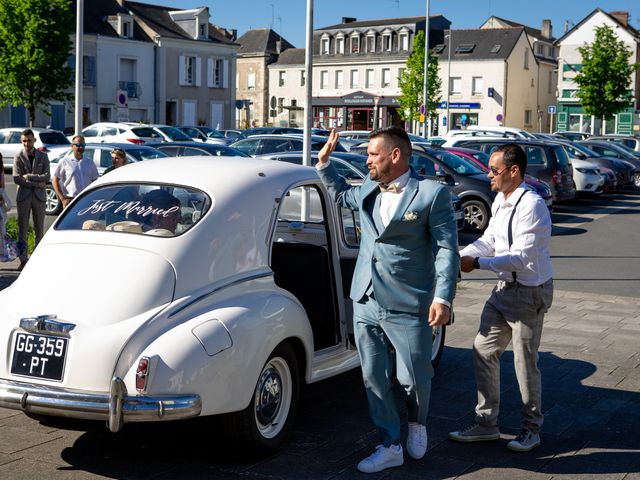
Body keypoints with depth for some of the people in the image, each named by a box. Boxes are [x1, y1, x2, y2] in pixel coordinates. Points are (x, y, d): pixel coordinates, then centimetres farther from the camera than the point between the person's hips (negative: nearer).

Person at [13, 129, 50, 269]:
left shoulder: (43, 156, 6)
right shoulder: (18, 157, 1)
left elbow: (47, 176, -5)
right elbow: (16, 179, -9)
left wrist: (29, 176, -12)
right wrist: (37, 183, -11)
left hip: (39, 196, 1)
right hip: (23, 196, -1)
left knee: (39, 229, 5)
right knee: (22, 229, 0)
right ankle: (23, 260, 4)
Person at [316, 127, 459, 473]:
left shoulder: (432, 194, -8)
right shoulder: (368, 190, 10)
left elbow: (447, 249, -9)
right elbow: (339, 194, 32)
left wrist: (443, 297, -18)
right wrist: (324, 162, 17)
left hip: (407, 307, -5)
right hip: (366, 302, 6)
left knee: (413, 378, 6)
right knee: (374, 378, 9)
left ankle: (417, 422, 38)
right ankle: (390, 447, 23)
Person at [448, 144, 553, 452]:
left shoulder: (531, 205, -23)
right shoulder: (500, 201, 4)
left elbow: (521, 258, -25)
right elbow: (488, 241, 9)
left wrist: (478, 263, -24)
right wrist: (459, 256, -6)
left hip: (530, 291, -8)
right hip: (505, 288, 8)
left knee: (525, 362, 4)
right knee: (484, 351, 10)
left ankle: (531, 429, 24)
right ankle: (486, 424, 21)